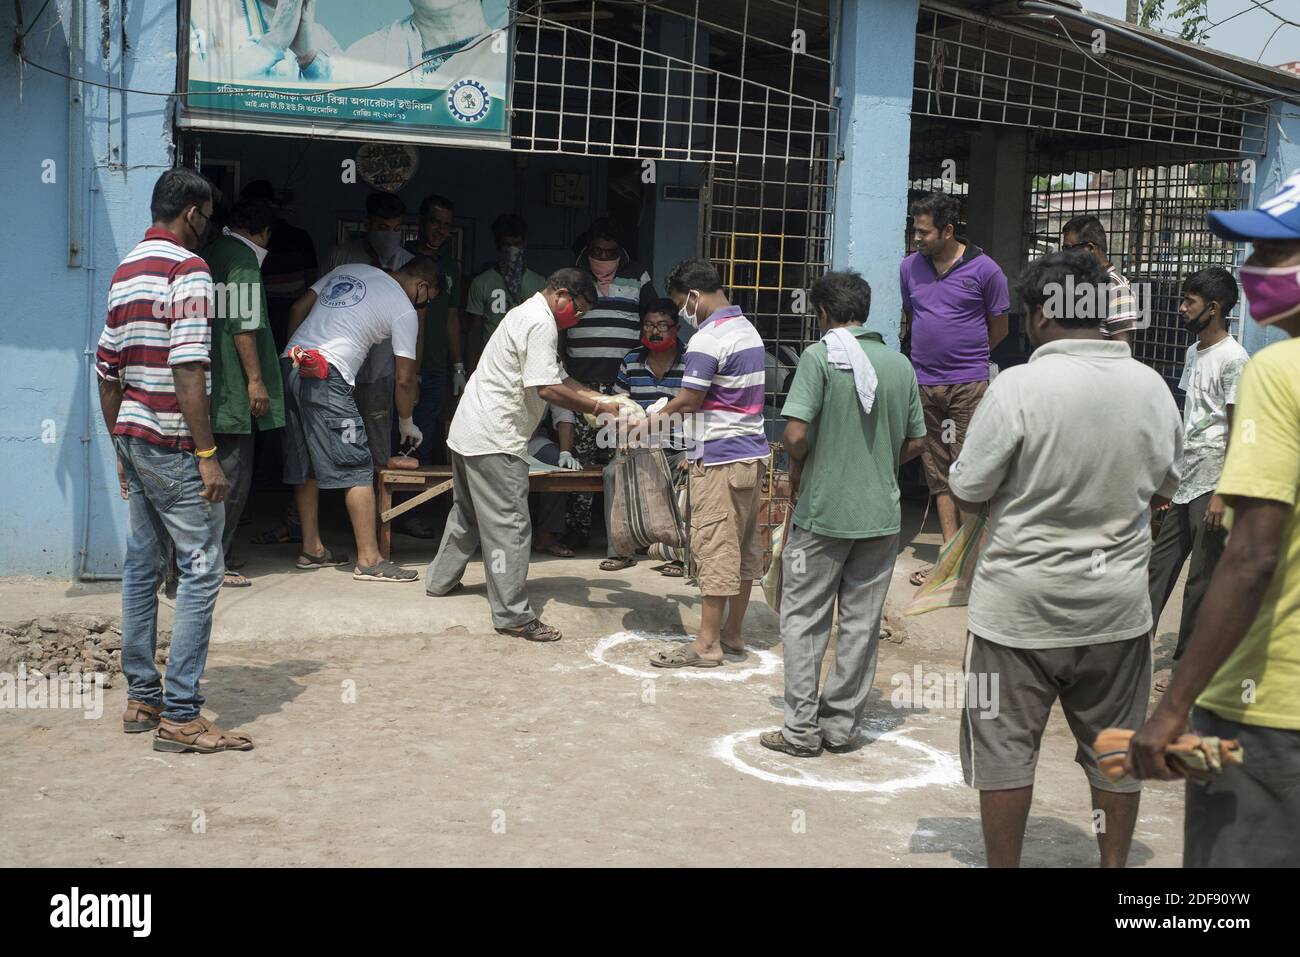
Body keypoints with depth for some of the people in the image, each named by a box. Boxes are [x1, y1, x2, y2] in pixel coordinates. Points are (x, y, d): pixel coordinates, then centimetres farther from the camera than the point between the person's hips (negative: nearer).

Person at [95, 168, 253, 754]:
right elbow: (188, 370, -20)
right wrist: (207, 454, -19)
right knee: (200, 569, -6)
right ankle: (179, 715, -5)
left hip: (132, 436, 9)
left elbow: (107, 369, 17)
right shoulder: (188, 270, -12)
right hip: (171, 443, -9)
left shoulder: (124, 272, 15)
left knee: (141, 566, 13)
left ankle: (142, 697, 20)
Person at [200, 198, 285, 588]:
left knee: (224, 476, 16)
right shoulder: (244, 259, -10)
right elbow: (242, 325, -17)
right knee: (232, 479, -4)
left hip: (208, 390, 9)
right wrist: (255, 379, -15)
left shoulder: (209, 253, 17)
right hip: (231, 391, -9)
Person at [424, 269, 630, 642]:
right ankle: (513, 615, -5)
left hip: (468, 430, 11)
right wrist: (598, 409, -16)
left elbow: (555, 376, 21)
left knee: (468, 510, 26)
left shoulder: (528, 314, 18)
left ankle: (441, 579, 41)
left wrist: (598, 398, 11)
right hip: (495, 441, -11)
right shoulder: (542, 323, -16)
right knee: (510, 526, -8)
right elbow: (547, 389, -24)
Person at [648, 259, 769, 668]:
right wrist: (676, 408, 10)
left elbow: (689, 400, -15)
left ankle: (707, 644, 2)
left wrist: (662, 413, 3)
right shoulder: (748, 330, 13)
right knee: (744, 546, 12)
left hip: (720, 459, -9)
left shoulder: (708, 339, -16)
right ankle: (733, 632, 22)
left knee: (715, 549, -4)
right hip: (753, 453, 9)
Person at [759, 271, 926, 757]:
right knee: (862, 622, 12)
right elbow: (915, 442, 10)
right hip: (882, 512, 4)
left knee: (803, 620, 7)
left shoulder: (819, 356, -10)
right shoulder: (900, 363, 5)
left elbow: (796, 434, -18)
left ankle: (802, 729, 9)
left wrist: (796, 472, 1)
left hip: (823, 511, -4)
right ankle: (843, 725, 20)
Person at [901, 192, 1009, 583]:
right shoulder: (910, 267, 8)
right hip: (925, 384, 5)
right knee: (938, 473, 6)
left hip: (968, 385, -4)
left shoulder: (983, 270, -5)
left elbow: (998, 328, 5)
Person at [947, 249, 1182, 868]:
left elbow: (967, 495, -11)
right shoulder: (1153, 388, -1)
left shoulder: (1018, 387, -17)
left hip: (1021, 605, -4)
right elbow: (1163, 491, 11)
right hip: (1118, 605, 4)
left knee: (1005, 748, 9)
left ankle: (1003, 866, 18)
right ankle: (1114, 863, 27)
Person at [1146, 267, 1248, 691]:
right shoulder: (1194, 352, 13)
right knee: (1161, 564, 10)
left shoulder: (1233, 360, -13)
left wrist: (1223, 493, -18)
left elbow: (1236, 432, -15)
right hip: (1183, 481, 8)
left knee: (1202, 579, 2)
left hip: (1209, 485, -8)